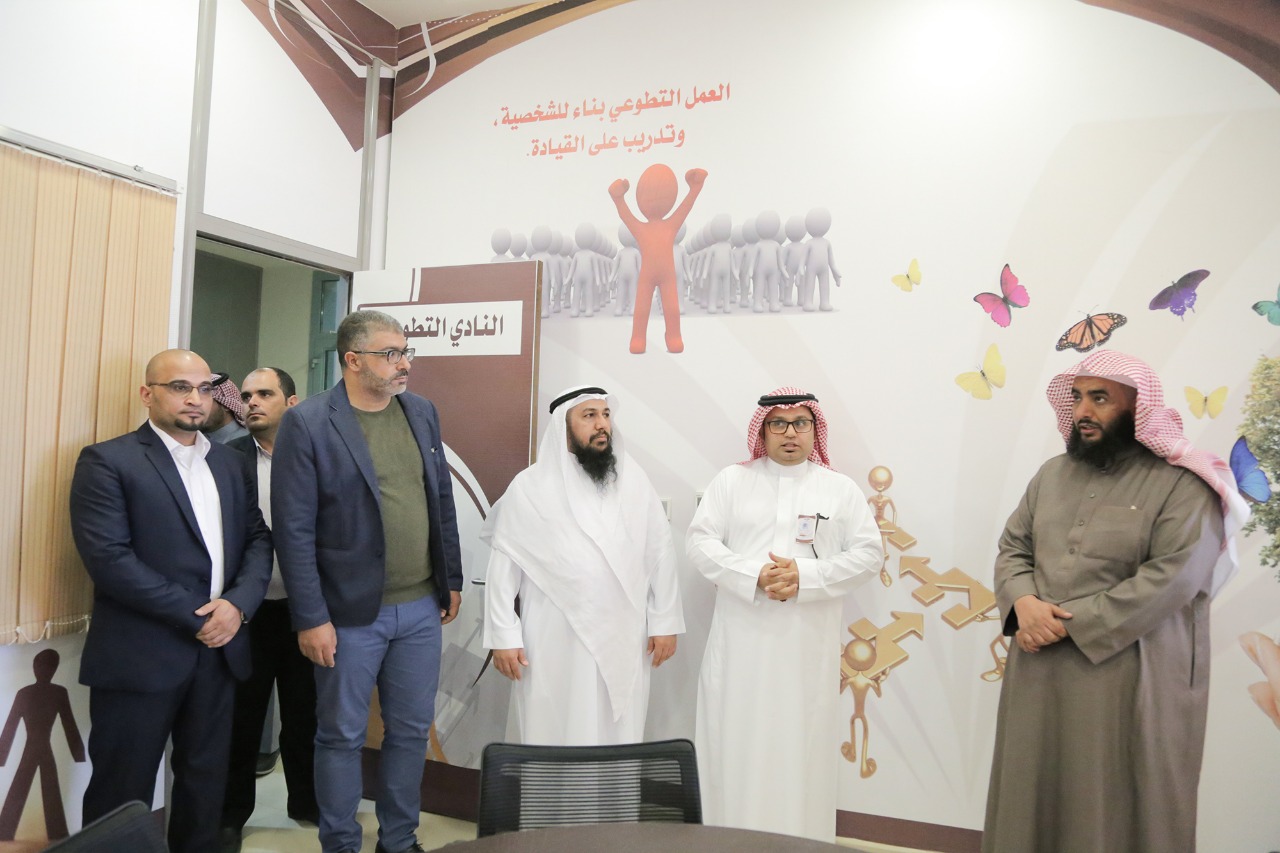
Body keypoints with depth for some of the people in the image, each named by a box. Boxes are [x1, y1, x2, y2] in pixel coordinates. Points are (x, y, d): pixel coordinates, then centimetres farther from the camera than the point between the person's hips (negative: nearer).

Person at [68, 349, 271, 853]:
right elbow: (108, 557, -16)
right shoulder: (107, 461, -6)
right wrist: (195, 617, -16)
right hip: (139, 656, -5)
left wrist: (238, 603, -11)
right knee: (123, 794, 8)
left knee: (206, 783, 16)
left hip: (219, 650, 5)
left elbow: (258, 538, 8)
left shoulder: (229, 462, 12)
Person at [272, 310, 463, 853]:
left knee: (411, 731, 15)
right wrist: (311, 618, -13)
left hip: (421, 608, 5)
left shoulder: (422, 412, 6)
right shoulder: (307, 422, -11)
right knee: (342, 737, 11)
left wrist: (451, 580, 11)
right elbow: (294, 530, -12)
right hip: (352, 613, -5)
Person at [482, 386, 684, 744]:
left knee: (620, 737, 11)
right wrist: (504, 636, -5)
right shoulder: (530, 486, -3)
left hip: (623, 641, 2)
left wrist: (665, 622, 4)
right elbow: (504, 565, -1)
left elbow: (660, 553, 6)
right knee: (556, 735, 7)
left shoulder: (634, 480, 4)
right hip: (555, 642, -2)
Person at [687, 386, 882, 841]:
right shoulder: (731, 480, 7)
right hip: (741, 642, 0)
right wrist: (754, 576, -16)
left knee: (801, 751, 6)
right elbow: (700, 542, -1)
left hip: (808, 648, 0)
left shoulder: (841, 489, 8)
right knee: (735, 747, 5)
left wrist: (805, 576, -13)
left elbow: (867, 555, 2)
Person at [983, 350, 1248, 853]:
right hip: (1040, 671, 6)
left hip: (1130, 678, -5)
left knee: (1115, 805, 8)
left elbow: (1171, 579, -19)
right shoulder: (1052, 474, 11)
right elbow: (1012, 547, 10)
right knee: (1036, 794, 15)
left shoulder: (1182, 485, -9)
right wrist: (1024, 603, -11)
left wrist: (1069, 625, -18)